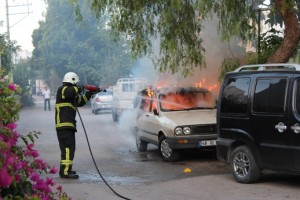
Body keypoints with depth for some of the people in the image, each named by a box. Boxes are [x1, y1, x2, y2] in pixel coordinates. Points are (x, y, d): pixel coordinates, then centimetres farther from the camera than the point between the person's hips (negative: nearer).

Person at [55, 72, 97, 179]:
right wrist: (79, 88, -13)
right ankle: (65, 172, -18)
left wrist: (90, 93, 27)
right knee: (68, 147, -15)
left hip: (68, 125, 11)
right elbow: (68, 93, -29)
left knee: (68, 148, 17)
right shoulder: (62, 89, -6)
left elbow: (80, 101, 33)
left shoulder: (72, 94, 24)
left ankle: (66, 169, 25)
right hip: (64, 125, -11)